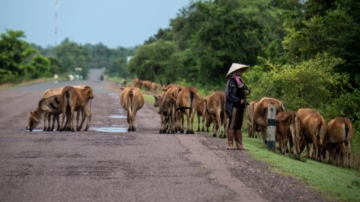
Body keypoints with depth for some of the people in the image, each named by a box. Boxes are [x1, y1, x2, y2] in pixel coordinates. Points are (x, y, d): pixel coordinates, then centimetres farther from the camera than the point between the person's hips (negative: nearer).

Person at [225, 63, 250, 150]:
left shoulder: (240, 80, 13)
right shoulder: (232, 81, -13)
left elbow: (245, 89, 24)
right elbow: (229, 95, -18)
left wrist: (247, 91, 0)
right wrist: (239, 100, -20)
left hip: (240, 106, 9)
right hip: (234, 106, -9)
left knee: (238, 126, 12)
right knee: (232, 126, -3)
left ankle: (239, 144, 16)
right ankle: (230, 144, 2)